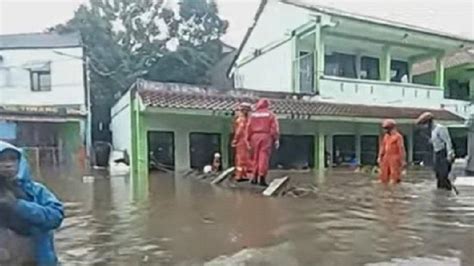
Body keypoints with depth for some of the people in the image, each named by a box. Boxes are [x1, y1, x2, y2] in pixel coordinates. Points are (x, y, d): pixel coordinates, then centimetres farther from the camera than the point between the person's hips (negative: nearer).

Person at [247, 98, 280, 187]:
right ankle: (262, 178, -6)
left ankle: (255, 177, 14)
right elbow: (274, 128, -2)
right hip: (266, 137, -2)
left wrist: (248, 139, 10)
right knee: (264, 157, -3)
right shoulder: (270, 114, 4)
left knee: (255, 157, 11)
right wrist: (276, 139, -1)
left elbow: (249, 128, 6)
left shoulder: (253, 115, 8)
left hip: (255, 137, 2)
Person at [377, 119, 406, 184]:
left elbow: (401, 148, -12)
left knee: (394, 176, -2)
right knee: (384, 175, 11)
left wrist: (402, 160, -14)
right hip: (386, 157, 7)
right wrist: (380, 157, 11)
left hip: (394, 158, -7)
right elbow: (382, 146, 16)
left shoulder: (398, 136, -10)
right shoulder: (386, 136, 12)